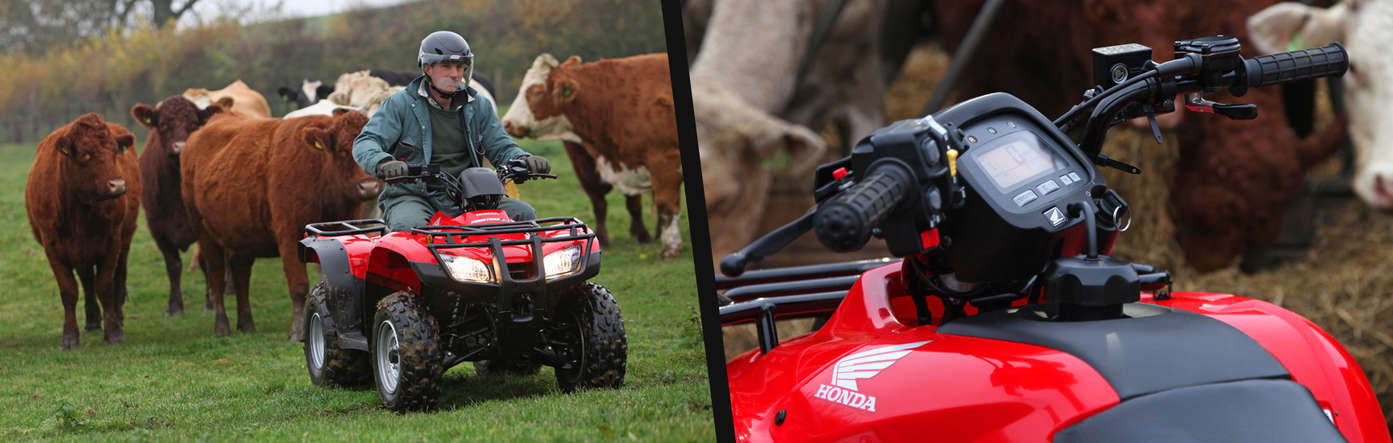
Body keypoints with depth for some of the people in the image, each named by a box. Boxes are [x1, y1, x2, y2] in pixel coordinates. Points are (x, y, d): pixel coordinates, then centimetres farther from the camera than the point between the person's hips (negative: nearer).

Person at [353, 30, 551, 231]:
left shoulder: (479, 107, 12)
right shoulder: (400, 104, 0)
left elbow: (501, 147, 14)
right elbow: (365, 143, -7)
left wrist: (524, 160, -10)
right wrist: (384, 163, -31)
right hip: (413, 196, -4)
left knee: (524, 214, -14)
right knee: (408, 226, -39)